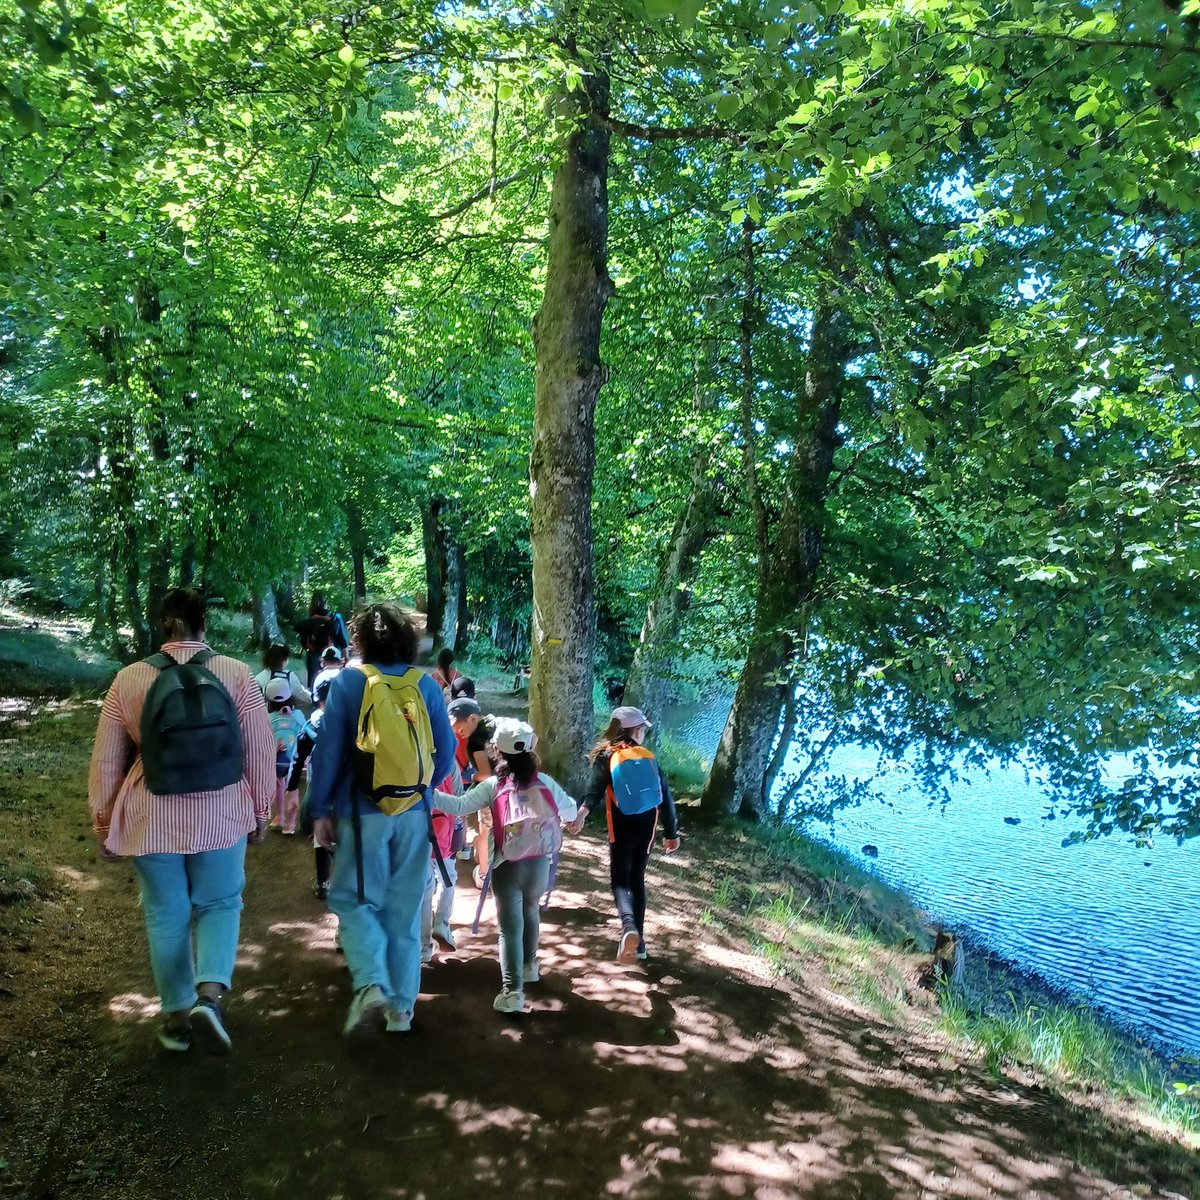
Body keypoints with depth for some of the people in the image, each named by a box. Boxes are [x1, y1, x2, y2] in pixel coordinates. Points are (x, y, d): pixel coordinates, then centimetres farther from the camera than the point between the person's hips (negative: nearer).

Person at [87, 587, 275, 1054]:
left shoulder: (129, 679, -3)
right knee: (218, 904, 16)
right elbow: (260, 751, -3)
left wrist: (104, 825, 13)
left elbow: (105, 762, 2)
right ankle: (209, 995, -4)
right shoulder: (236, 674, -7)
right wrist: (260, 810, 10)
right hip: (220, 815, -1)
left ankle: (177, 1017, 26)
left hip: (151, 819, 1)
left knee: (166, 916, 15)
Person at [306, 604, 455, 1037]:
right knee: (405, 910, 12)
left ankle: (371, 986, -11)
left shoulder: (348, 682, -6)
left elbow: (328, 751, -7)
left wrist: (319, 810, 0)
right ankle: (401, 1006, 18)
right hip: (414, 814, 3)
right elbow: (446, 749, 4)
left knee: (354, 900, 9)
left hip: (363, 812, -3)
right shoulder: (425, 684, 1)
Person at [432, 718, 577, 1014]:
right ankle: (529, 966, 43)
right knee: (531, 912, 27)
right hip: (539, 862, 3)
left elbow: (459, 806, -17)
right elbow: (571, 811, 6)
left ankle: (512, 991, -7)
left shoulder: (492, 785, -8)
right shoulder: (543, 781, 0)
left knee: (510, 926, 0)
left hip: (508, 866, -3)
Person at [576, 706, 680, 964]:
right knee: (637, 878, 16)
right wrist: (671, 832, 12)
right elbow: (665, 796, 5)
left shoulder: (606, 757, -5)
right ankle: (638, 939, 17)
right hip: (647, 827, 3)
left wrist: (582, 813, -36)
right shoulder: (649, 756, 3)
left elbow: (596, 790, -22)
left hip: (622, 829, -3)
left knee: (620, 879, 2)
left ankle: (628, 926, -26)